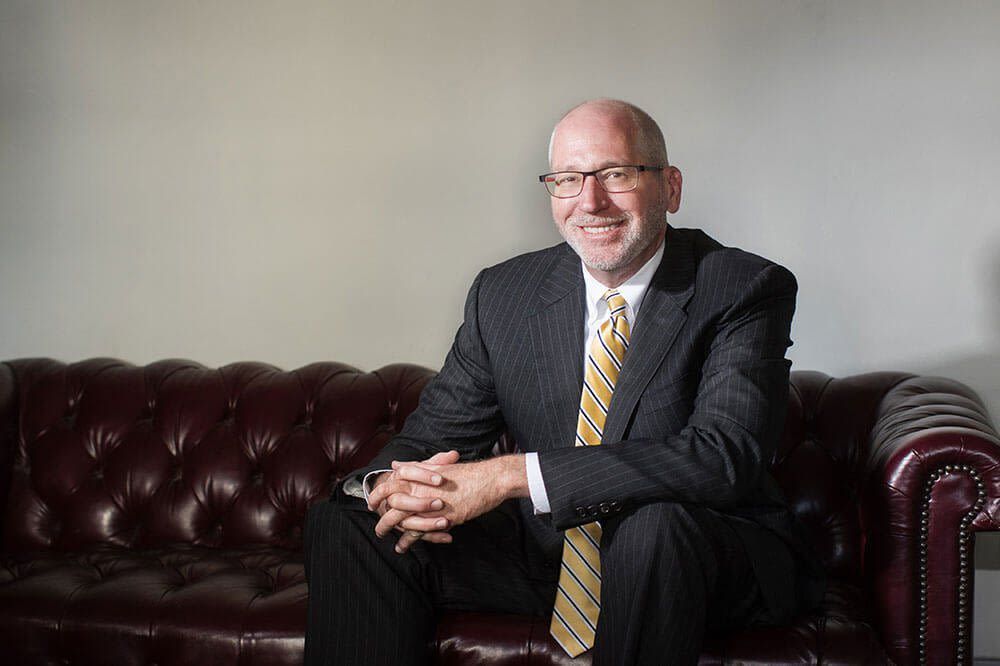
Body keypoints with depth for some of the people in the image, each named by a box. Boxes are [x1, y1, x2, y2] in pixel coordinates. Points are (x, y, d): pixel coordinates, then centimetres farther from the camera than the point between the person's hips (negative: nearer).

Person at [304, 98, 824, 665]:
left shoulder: (747, 291, -13)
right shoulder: (502, 294, 2)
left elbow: (725, 456, -26)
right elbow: (438, 433, 4)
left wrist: (514, 475, -32)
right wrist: (393, 484, -24)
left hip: (708, 557, -3)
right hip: (547, 550, 4)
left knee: (654, 522, -38)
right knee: (346, 519, -10)